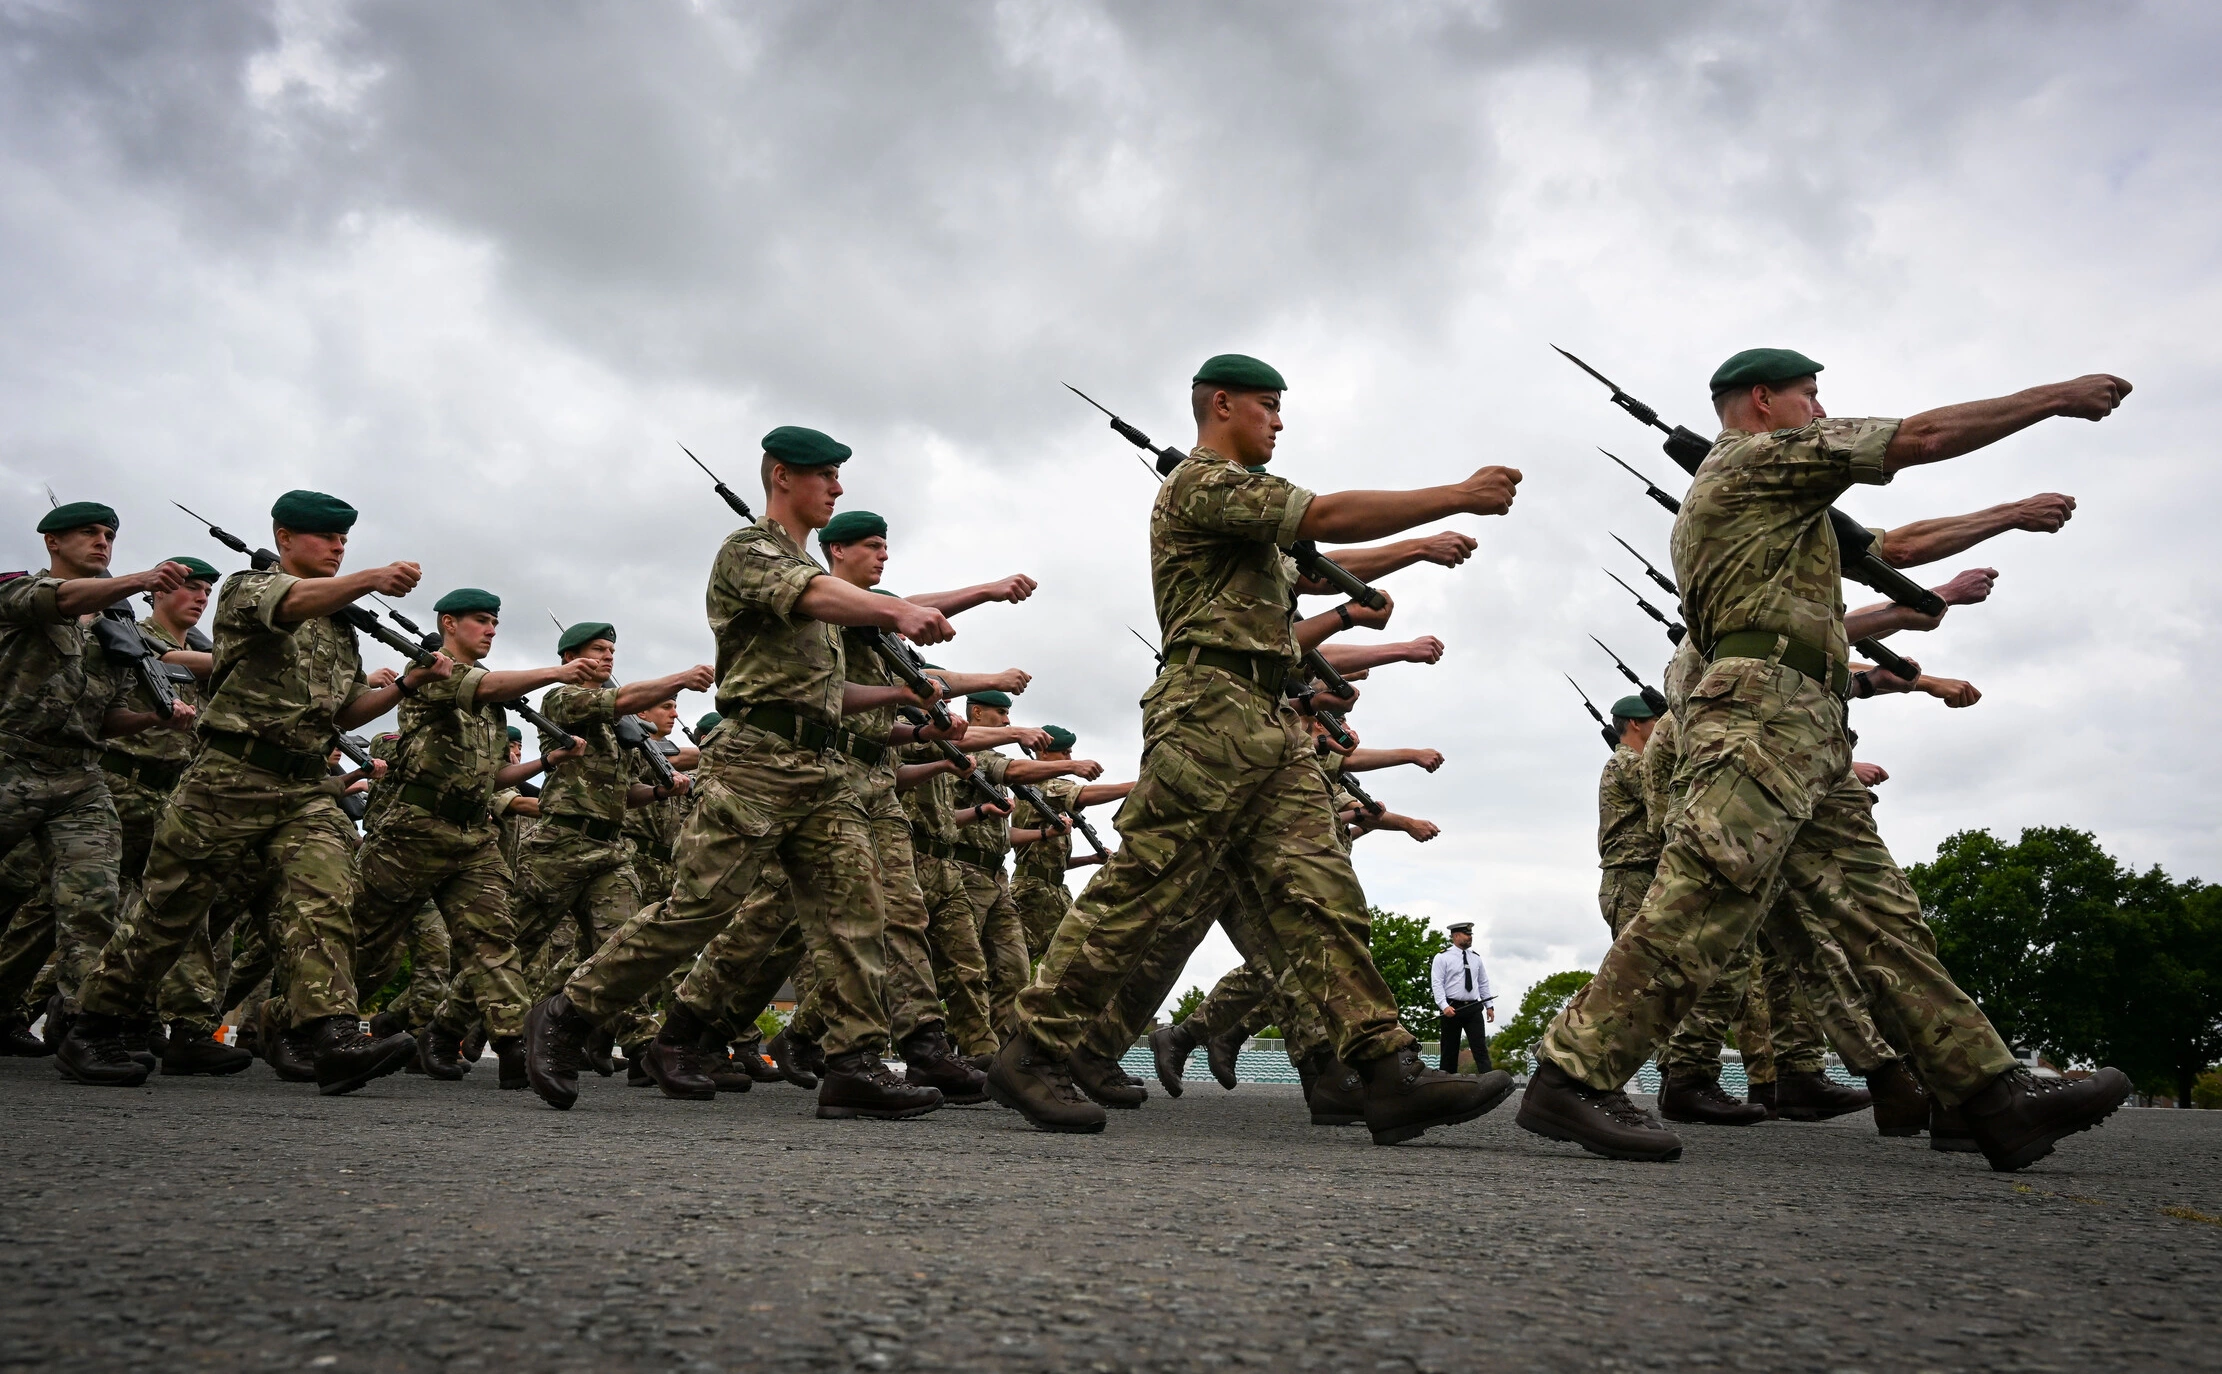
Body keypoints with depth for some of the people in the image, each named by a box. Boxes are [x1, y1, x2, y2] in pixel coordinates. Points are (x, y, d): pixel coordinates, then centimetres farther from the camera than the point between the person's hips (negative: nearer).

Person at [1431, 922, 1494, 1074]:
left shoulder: (1476, 958, 13)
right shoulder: (1442, 957, -2)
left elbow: (1484, 983, 16)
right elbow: (1437, 983, -9)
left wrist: (1490, 1006, 8)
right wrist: (1444, 1006, -20)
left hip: (1474, 1008, 4)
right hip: (1452, 1009, -4)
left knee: (1481, 1047, -5)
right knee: (1449, 1050, 4)